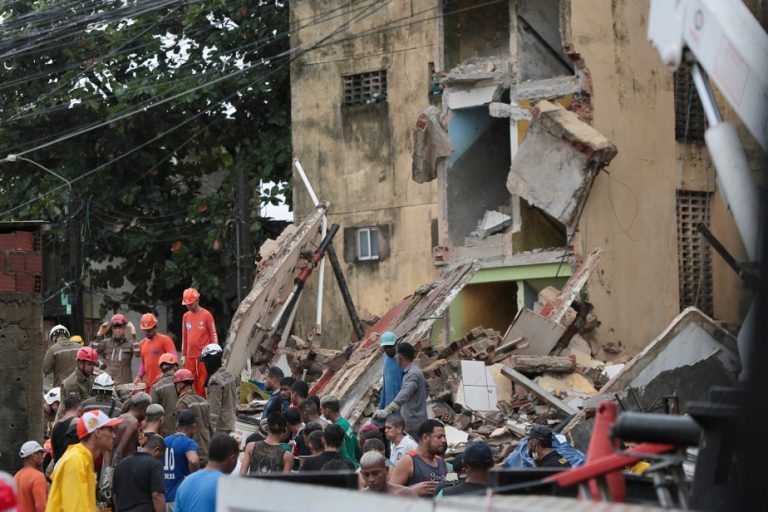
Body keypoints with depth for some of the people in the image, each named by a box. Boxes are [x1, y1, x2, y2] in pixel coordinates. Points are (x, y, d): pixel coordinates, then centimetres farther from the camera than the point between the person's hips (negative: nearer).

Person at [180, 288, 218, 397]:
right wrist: (183, 355, 16)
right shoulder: (186, 316, 11)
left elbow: (213, 335, -3)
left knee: (202, 384, -4)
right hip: (190, 357, 5)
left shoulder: (206, 315, -4)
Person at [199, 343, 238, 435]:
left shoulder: (215, 380, -18)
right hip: (231, 423, 9)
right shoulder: (230, 376, 9)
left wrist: (211, 429, -19)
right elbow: (236, 399, 15)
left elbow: (214, 407, -20)